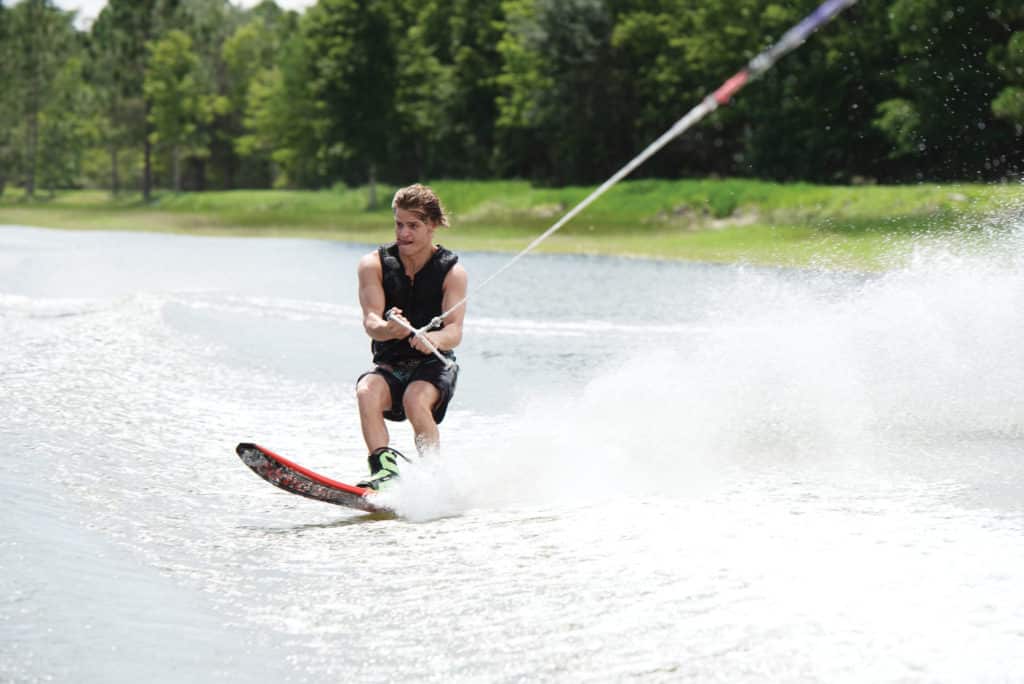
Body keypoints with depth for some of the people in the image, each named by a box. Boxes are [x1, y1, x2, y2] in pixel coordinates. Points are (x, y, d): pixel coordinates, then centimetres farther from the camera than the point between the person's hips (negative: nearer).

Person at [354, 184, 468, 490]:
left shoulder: (451, 271, -2)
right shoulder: (374, 264, 1)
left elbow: (455, 330, -16)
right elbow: (370, 321, -14)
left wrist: (435, 338, -41)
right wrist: (387, 329, -40)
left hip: (434, 365, -2)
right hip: (389, 365, 2)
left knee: (415, 399, -34)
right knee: (367, 393, -31)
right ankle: (384, 469, -41)